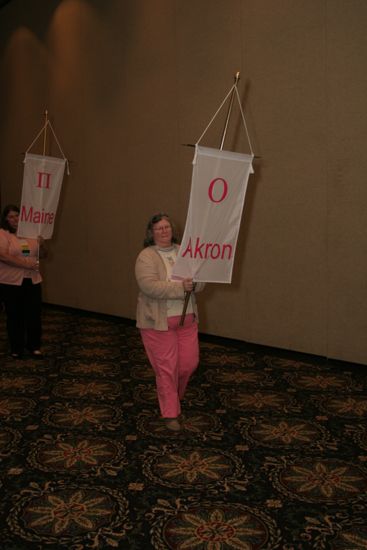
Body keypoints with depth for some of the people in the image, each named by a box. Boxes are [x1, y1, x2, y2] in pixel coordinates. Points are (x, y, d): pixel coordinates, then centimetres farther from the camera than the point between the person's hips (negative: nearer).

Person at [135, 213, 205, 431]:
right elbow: (150, 286, -23)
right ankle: (171, 414, 14)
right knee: (166, 367, 1)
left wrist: (194, 283, -18)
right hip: (158, 321, -5)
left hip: (187, 319, 5)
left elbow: (200, 281, 5)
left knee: (190, 363, 10)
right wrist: (180, 287, -28)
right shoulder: (146, 257, -9)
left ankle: (173, 395, 38)